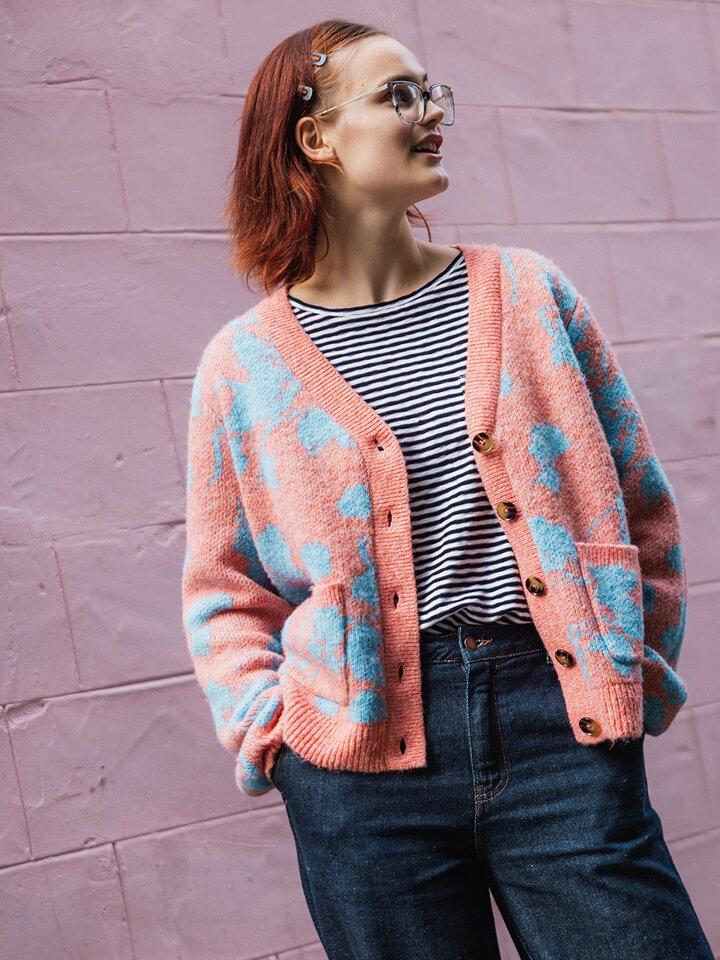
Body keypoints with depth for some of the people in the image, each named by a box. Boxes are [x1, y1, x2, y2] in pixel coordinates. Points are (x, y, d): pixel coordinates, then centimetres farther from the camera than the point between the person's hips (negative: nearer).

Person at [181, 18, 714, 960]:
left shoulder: (527, 290, 7)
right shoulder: (243, 363, 3)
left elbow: (640, 501, 12)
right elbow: (224, 587, 9)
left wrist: (642, 666, 7)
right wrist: (270, 724, -3)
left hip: (559, 713, 1)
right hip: (366, 759, -1)